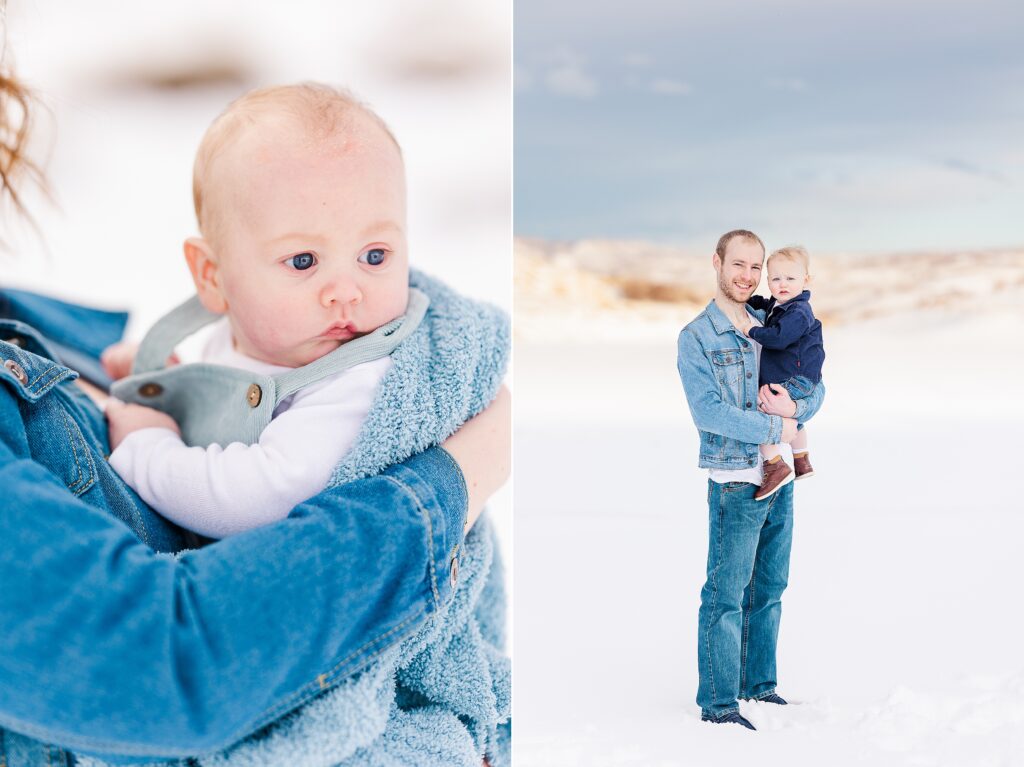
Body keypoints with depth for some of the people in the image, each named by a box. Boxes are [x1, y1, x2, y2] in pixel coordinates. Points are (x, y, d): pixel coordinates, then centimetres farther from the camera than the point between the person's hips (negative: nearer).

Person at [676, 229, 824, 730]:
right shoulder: (696, 337, -6)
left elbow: (815, 389, 10)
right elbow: (708, 411, -17)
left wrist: (795, 406, -13)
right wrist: (775, 429, -15)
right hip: (736, 483, -6)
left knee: (769, 589, 14)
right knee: (726, 593, -2)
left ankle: (759, 684, 27)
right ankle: (717, 703, 6)